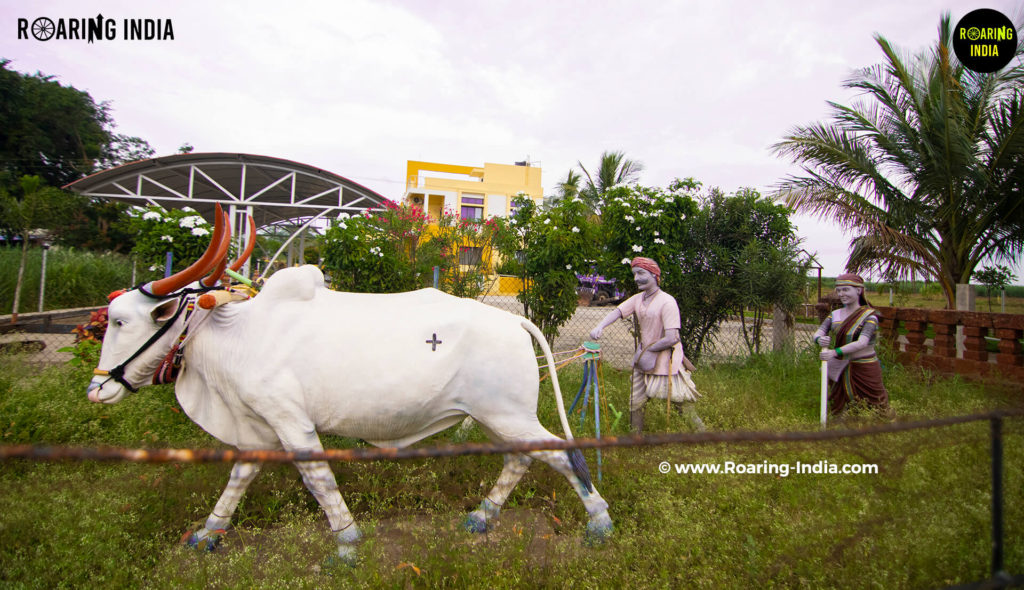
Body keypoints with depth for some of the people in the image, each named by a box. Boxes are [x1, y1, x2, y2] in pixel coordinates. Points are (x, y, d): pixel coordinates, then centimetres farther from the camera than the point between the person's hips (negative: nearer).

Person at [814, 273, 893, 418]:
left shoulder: (869, 316, -10)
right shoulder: (835, 314, 5)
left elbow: (862, 342, -25)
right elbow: (818, 333, -5)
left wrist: (836, 352, -39)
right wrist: (819, 339, -30)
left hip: (865, 368, -4)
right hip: (840, 369, 4)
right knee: (838, 410, 12)